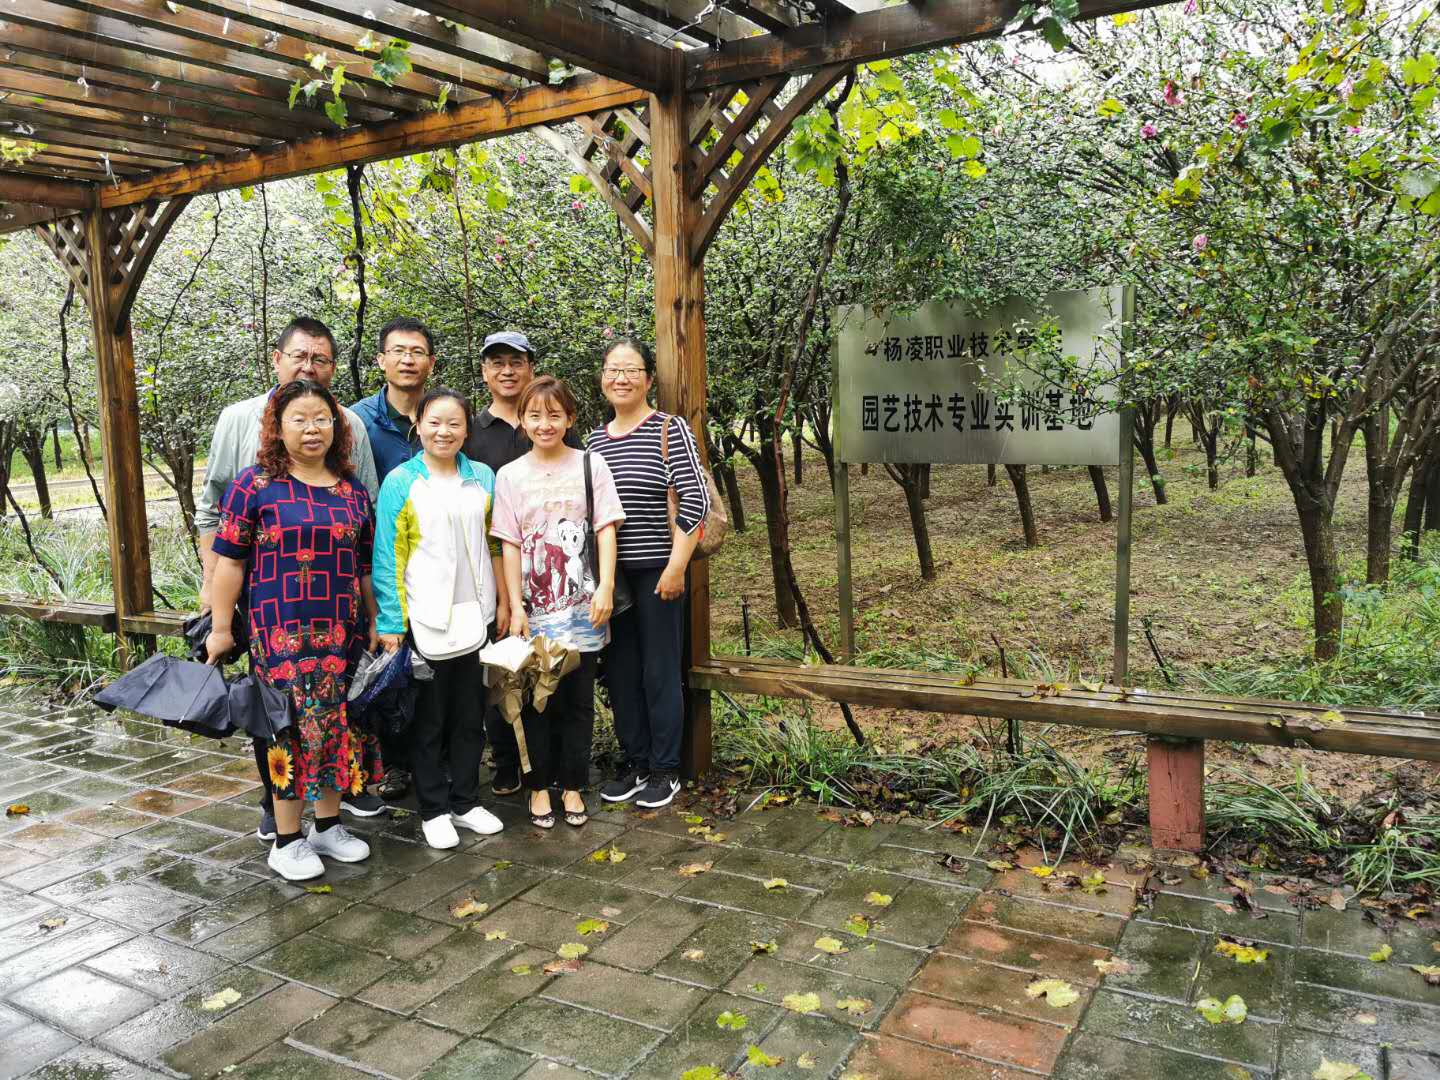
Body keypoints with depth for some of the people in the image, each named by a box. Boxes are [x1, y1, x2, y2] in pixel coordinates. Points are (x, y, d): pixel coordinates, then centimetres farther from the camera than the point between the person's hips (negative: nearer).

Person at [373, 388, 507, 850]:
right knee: (428, 719, 8)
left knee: (470, 714, 12)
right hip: (424, 619, -3)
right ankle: (433, 809, 21)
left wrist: (503, 601, 8)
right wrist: (390, 622, -10)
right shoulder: (400, 482, -5)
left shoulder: (483, 478, 6)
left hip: (473, 616, 4)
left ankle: (466, 801, 27)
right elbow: (387, 557, -6)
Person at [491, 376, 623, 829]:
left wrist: (606, 588, -12)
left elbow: (606, 530, -1)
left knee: (579, 699, 6)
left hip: (582, 605, 0)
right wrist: (515, 607, -5)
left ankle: (572, 786, 19)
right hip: (536, 607, 0)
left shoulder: (591, 465, 1)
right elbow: (510, 545, 1)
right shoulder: (510, 475, 3)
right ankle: (538, 785, 20)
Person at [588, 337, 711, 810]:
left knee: (660, 672, 3)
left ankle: (665, 770, 17)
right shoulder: (595, 440, 10)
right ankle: (634, 764, 26)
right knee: (620, 672, 11)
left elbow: (695, 500, -11)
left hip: (657, 572, -5)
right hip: (610, 574, 5)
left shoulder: (669, 429, -6)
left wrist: (676, 566, -15)